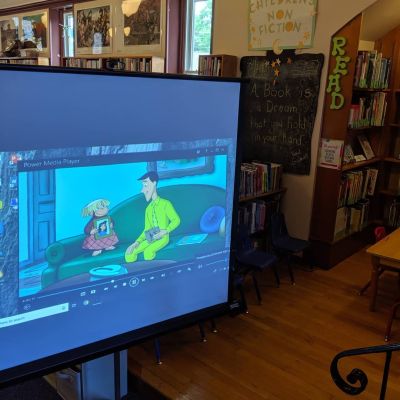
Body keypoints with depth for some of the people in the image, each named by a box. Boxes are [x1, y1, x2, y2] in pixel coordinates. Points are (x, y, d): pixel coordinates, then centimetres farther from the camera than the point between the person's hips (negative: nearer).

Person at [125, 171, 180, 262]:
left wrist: (164, 232, -20)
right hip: (151, 238, 6)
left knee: (148, 251, -36)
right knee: (129, 252, -15)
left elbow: (176, 220, -7)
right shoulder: (148, 209, 15)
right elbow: (147, 229, 15)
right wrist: (137, 242, 0)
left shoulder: (165, 204, -4)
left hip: (163, 238, -6)